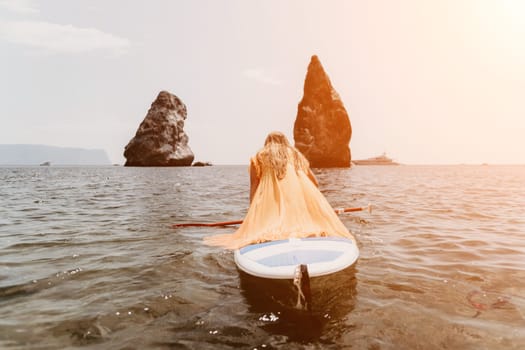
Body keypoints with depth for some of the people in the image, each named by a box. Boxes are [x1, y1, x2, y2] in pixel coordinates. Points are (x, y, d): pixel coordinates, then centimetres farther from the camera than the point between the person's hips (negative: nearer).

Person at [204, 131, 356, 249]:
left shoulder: (259, 157, 20)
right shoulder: (295, 154, 26)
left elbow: (253, 188, 11)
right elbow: (315, 183, 28)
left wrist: (253, 213, 17)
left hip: (270, 199, -1)